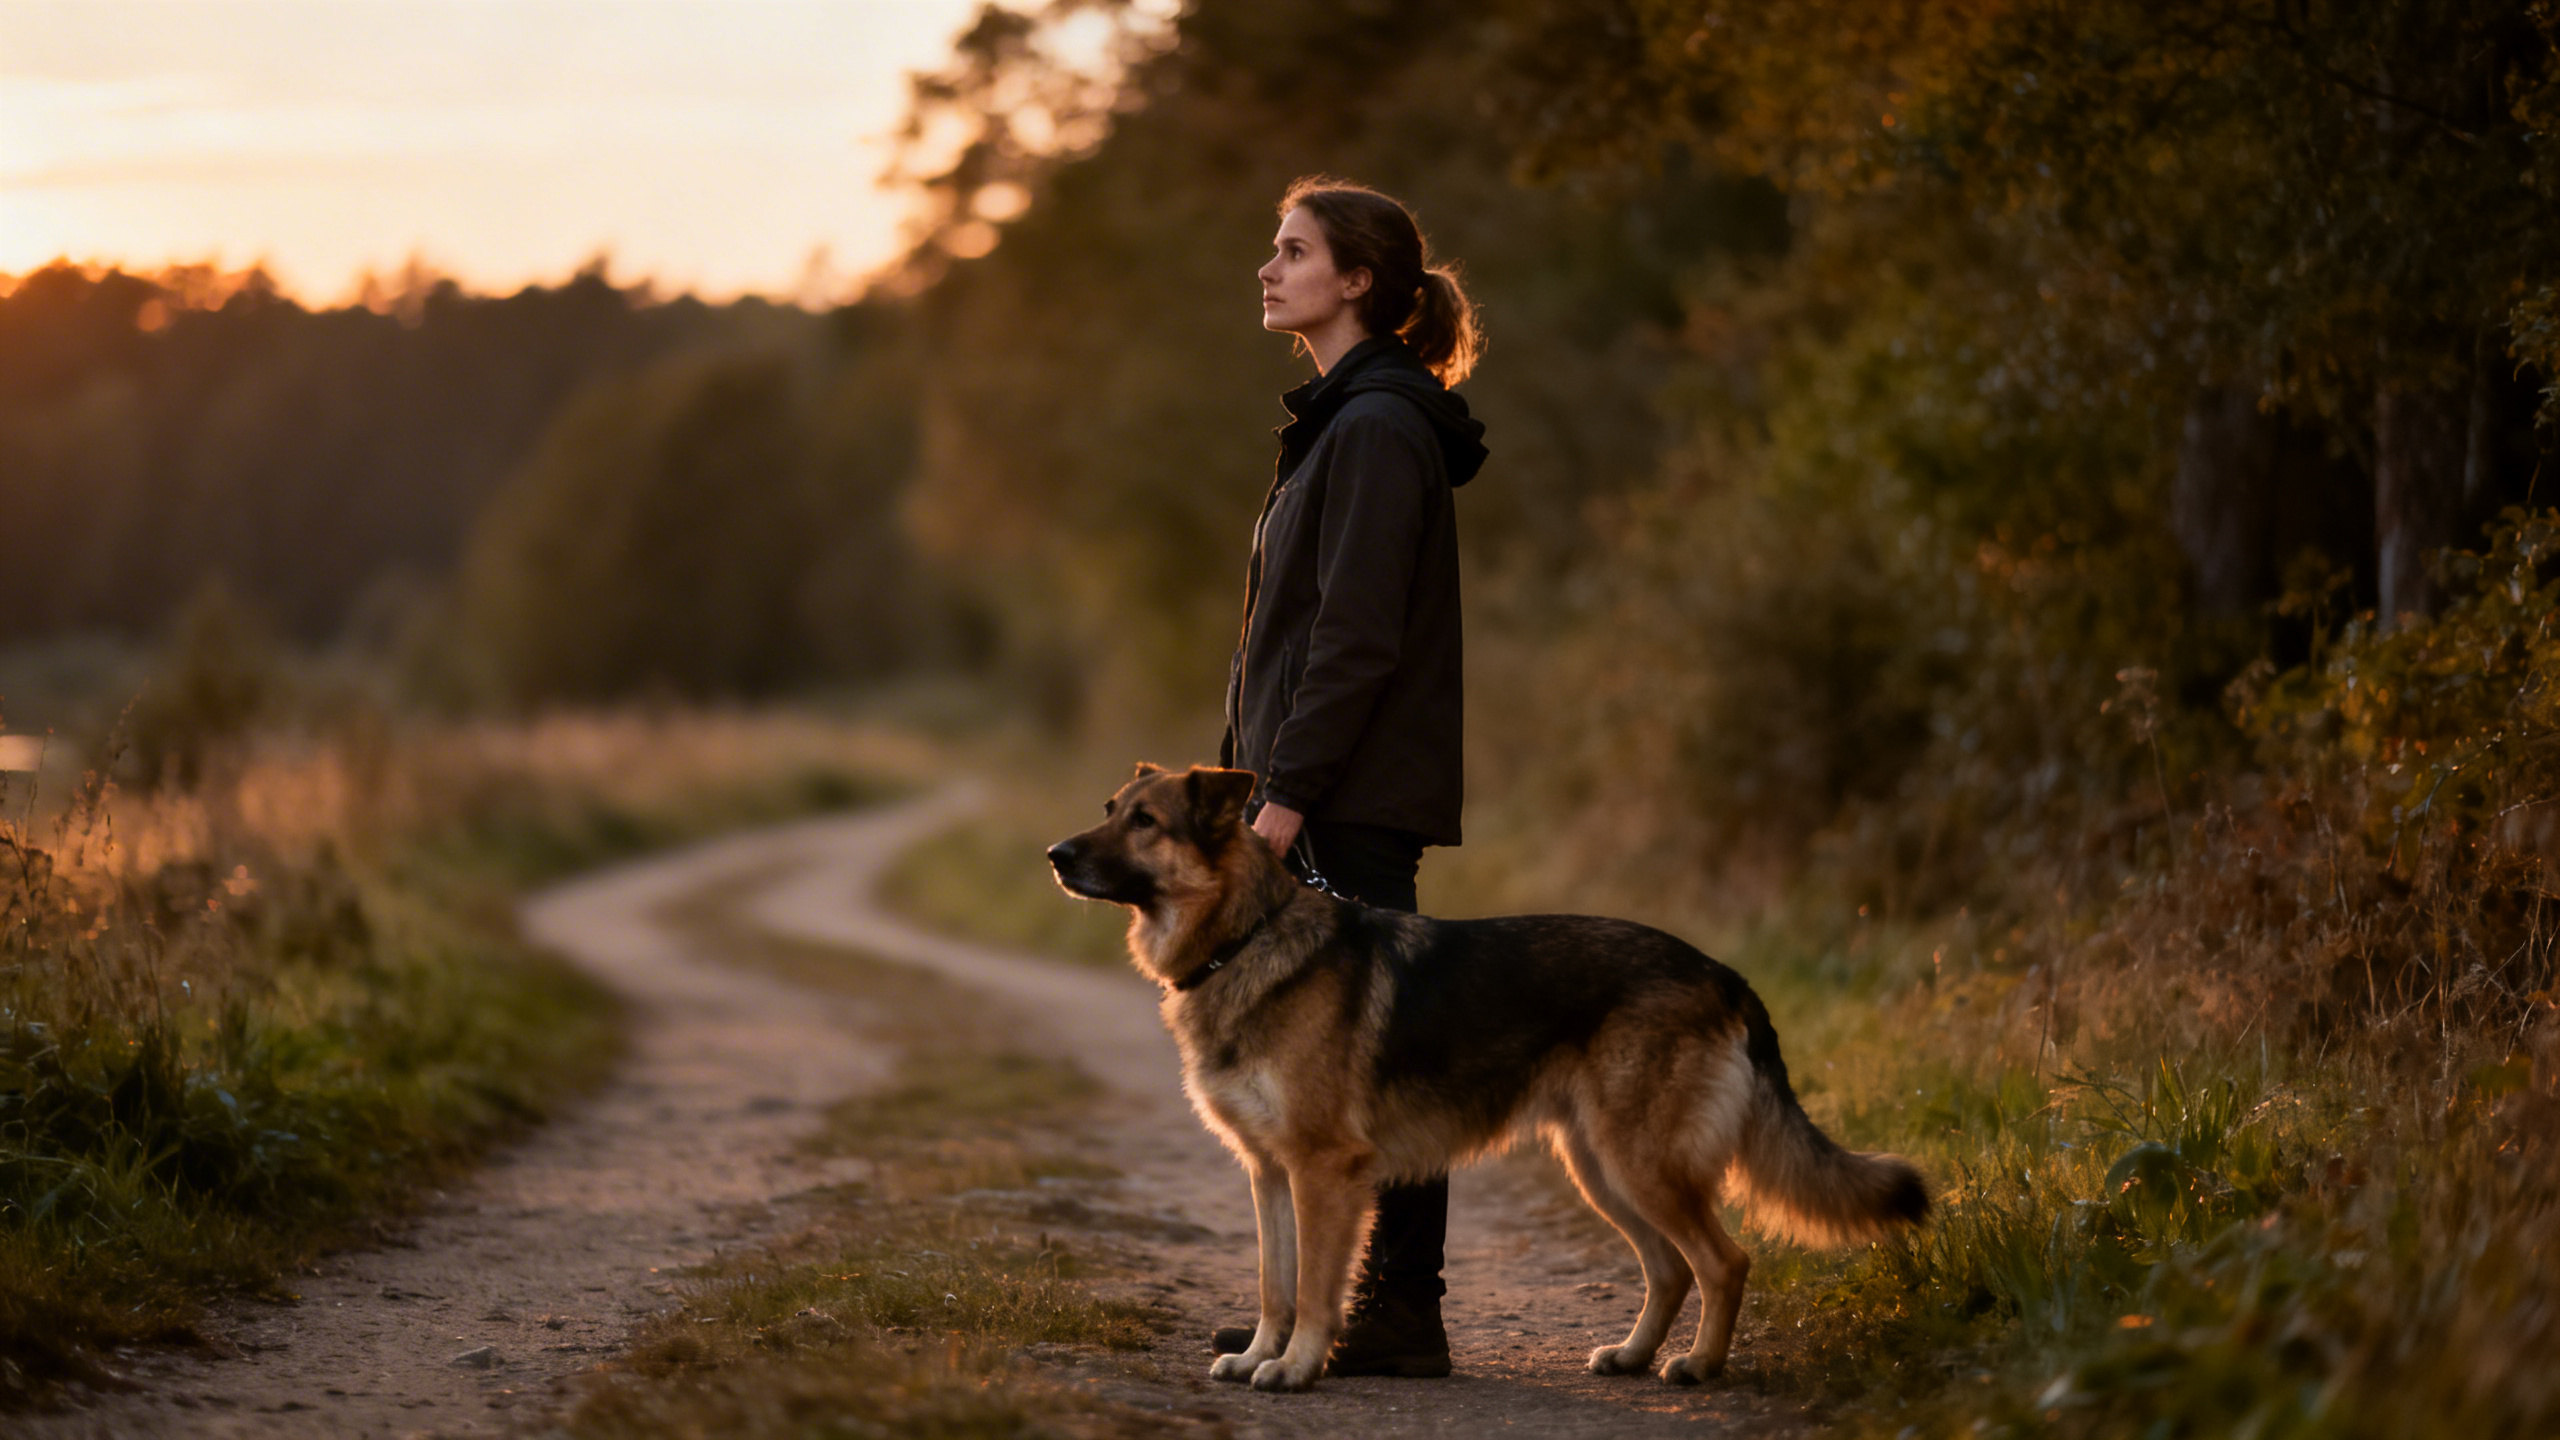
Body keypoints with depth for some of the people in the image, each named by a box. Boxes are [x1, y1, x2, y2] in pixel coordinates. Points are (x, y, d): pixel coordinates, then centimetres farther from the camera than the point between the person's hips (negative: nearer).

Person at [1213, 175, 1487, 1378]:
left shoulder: (1378, 429, -14)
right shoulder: (1344, 420, 18)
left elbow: (1358, 634, -19)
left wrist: (1288, 790, -20)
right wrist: (1268, 777, 19)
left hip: (1355, 796, -10)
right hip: (1326, 793, 10)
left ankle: (1403, 1312, -1)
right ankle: (1328, 1296, 19)